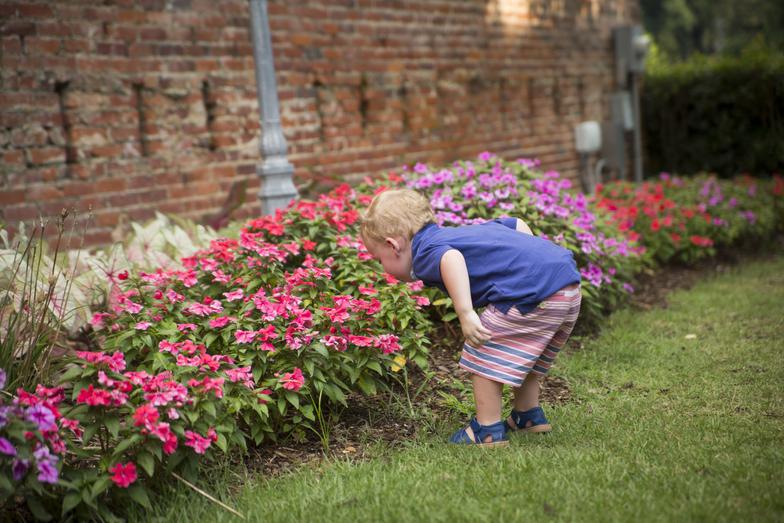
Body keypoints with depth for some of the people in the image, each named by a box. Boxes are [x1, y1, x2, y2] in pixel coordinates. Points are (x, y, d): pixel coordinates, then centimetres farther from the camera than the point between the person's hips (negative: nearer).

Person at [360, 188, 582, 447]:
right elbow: (516, 224, 32)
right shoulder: (463, 231, 25)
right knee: (520, 354, 29)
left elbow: (452, 258, -28)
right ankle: (528, 415, 41)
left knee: (482, 356, 5)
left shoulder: (425, 252, -3)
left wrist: (465, 313, -35)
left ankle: (488, 432, 12)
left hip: (535, 292, -10)